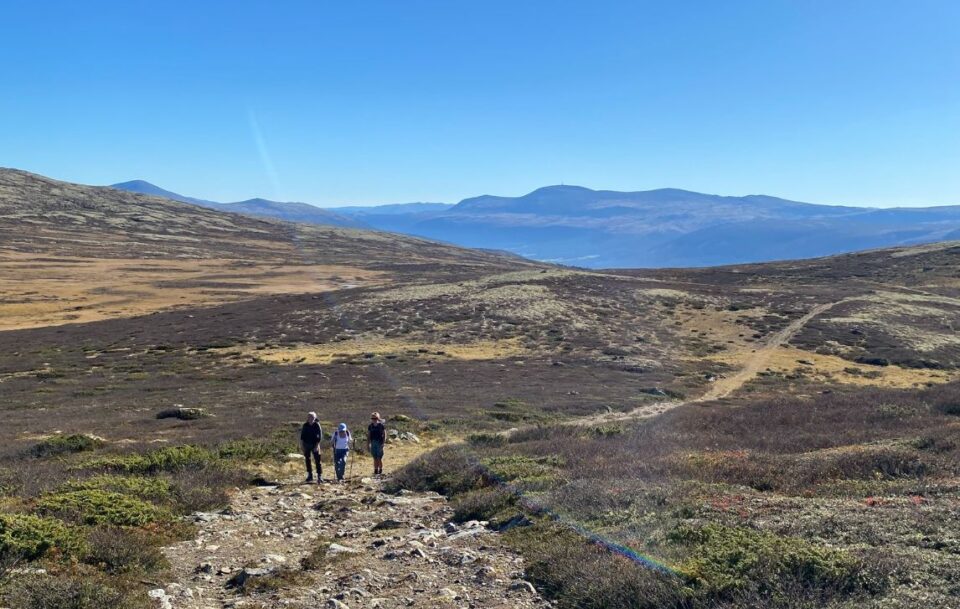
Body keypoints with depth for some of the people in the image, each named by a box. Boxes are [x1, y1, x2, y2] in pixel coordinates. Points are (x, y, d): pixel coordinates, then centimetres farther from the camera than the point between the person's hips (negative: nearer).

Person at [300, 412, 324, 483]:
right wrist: (301, 445, 0)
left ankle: (320, 476, -6)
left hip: (315, 445, -3)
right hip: (306, 445, 3)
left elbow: (320, 436, -7)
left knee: (317, 461, -6)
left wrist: (317, 445, -14)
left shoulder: (317, 425, -8)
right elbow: (302, 436, 6)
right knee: (307, 460, 8)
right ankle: (310, 475, 18)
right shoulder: (305, 425, 0)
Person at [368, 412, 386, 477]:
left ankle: (380, 471, 6)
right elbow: (368, 436, 11)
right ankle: (376, 471, 14)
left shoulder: (381, 426, -5)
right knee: (375, 458, 8)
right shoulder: (370, 426, 7)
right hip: (373, 443, 4)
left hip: (379, 443, -4)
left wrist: (383, 443, -12)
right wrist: (368, 444, 7)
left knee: (379, 458, -3)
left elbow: (384, 435, -4)